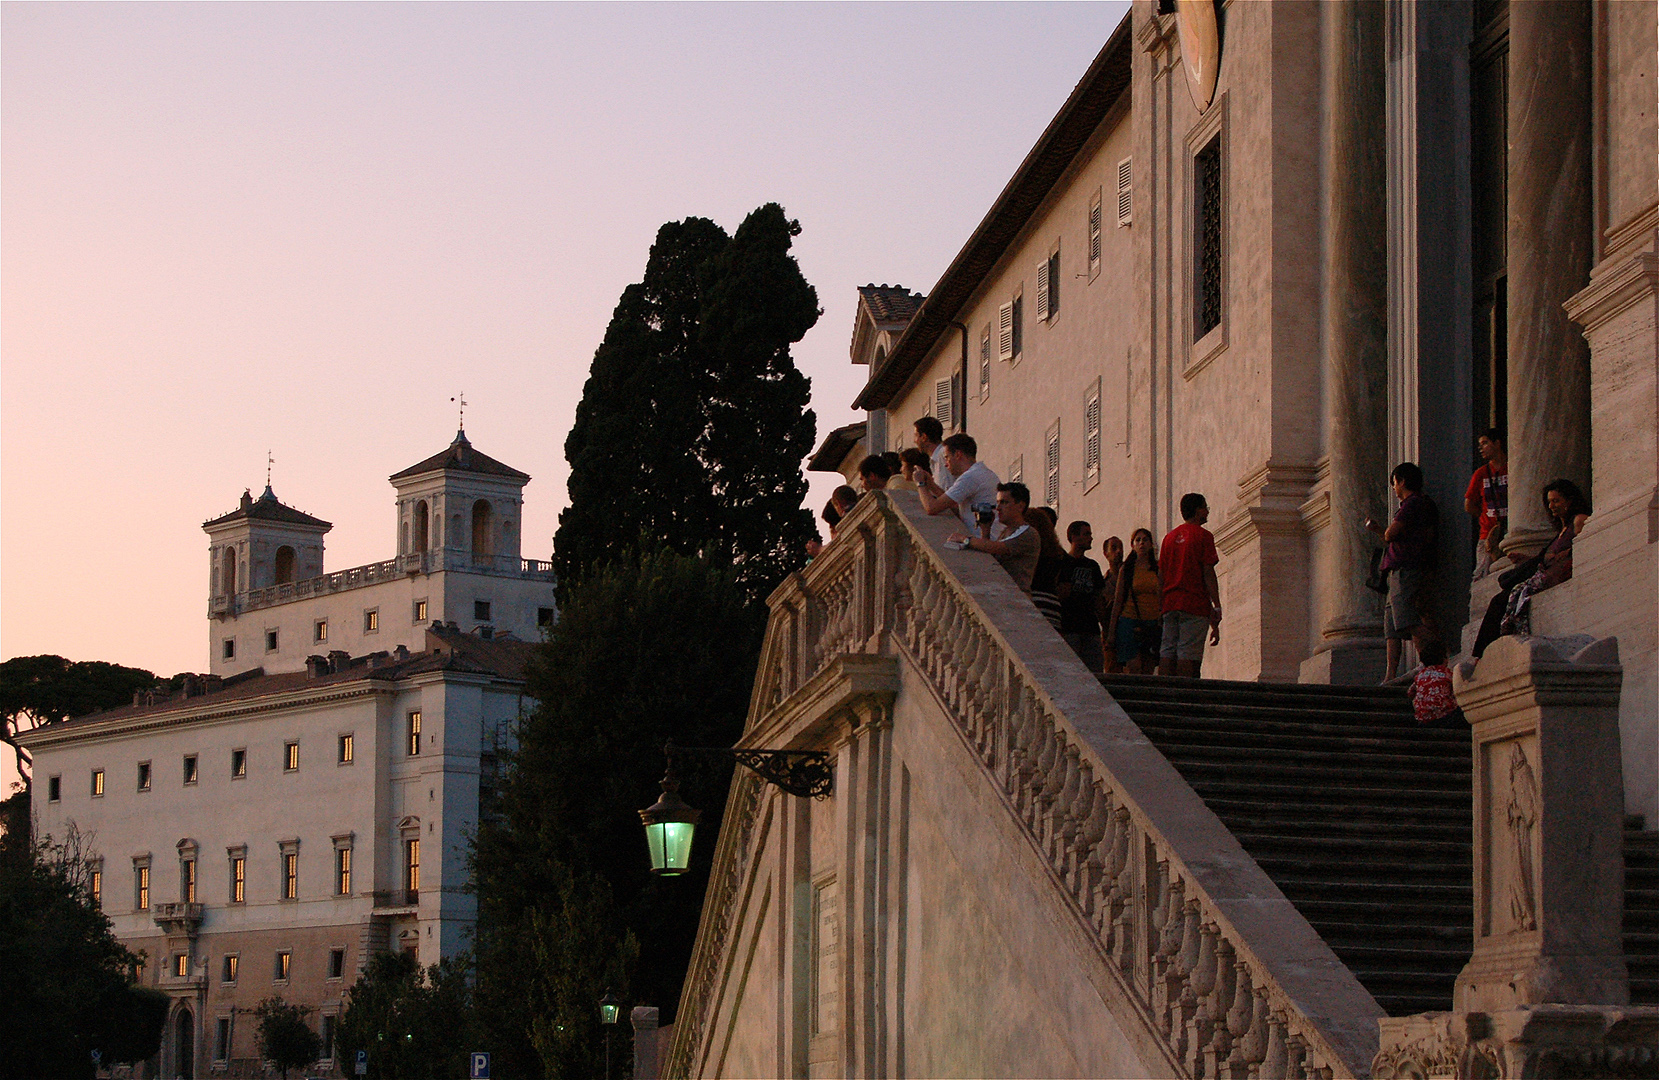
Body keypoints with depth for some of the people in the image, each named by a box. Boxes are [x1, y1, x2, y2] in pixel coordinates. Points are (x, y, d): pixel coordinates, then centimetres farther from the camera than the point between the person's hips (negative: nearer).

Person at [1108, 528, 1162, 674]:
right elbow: (1117, 600, 7)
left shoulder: (1158, 568, 10)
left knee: (1148, 671, -3)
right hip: (1130, 620, -2)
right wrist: (1112, 629, 3)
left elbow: (1163, 598, 10)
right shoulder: (1126, 569, 7)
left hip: (1153, 623, 2)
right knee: (1134, 669, -15)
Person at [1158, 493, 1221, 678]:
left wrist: (1161, 607, 16)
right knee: (1188, 655, -9)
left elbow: (1162, 574, 15)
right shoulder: (1203, 535, -2)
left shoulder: (1170, 536, 16)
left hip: (1170, 603, 6)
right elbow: (1208, 573, -9)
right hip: (1194, 606, -6)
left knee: (1167, 654, 2)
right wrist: (1217, 607, -9)